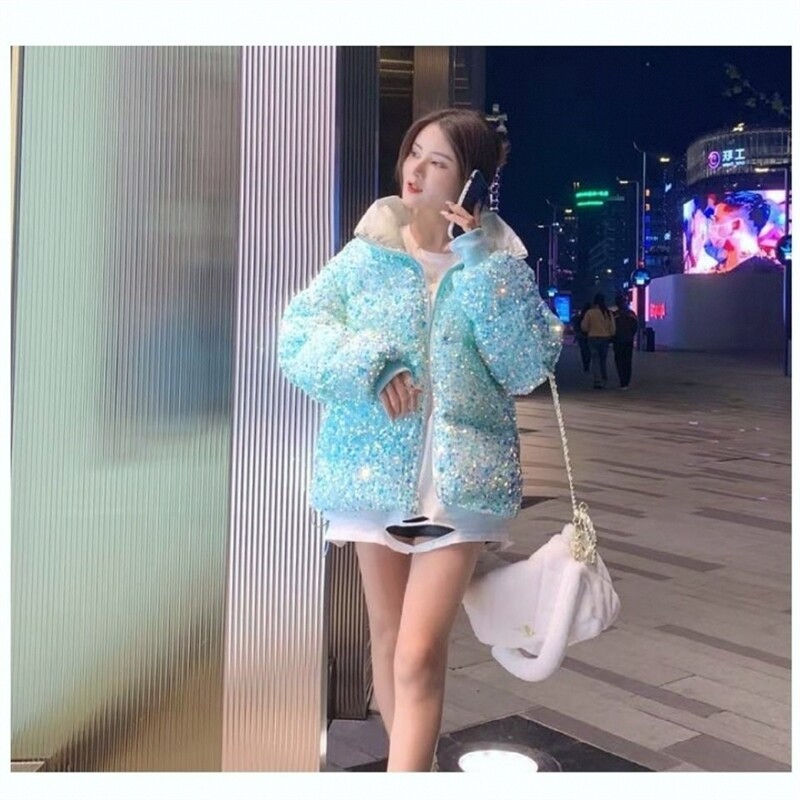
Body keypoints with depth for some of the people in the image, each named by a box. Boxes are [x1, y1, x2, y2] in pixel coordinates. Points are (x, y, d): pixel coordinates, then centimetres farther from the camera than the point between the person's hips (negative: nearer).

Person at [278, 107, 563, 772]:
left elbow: (531, 368, -11)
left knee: (420, 656, -9)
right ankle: (414, 765, 36)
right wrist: (371, 369, -18)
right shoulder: (367, 253, 1)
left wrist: (481, 266, -15)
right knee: (388, 634, 15)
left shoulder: (501, 262, -1)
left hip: (462, 478, -2)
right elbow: (296, 334, -2)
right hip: (376, 467, 2)